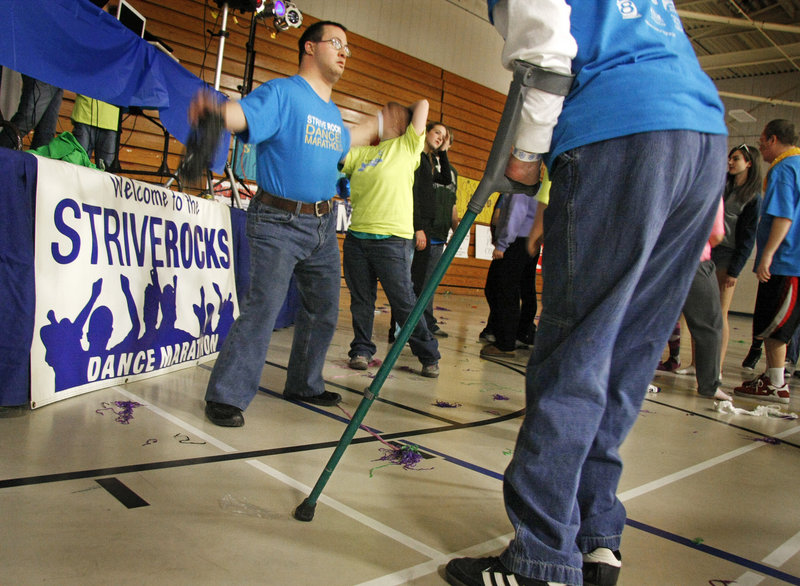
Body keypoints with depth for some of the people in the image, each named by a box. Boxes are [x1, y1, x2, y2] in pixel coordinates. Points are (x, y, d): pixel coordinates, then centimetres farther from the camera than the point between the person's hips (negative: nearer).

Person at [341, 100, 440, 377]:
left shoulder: (407, 146, 6)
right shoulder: (360, 153, 19)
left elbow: (423, 104, 5)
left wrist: (404, 113, 21)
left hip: (392, 240, -5)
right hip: (356, 237, 5)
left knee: (405, 303, -3)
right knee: (361, 300, 9)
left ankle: (429, 357, 8)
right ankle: (361, 350, 24)